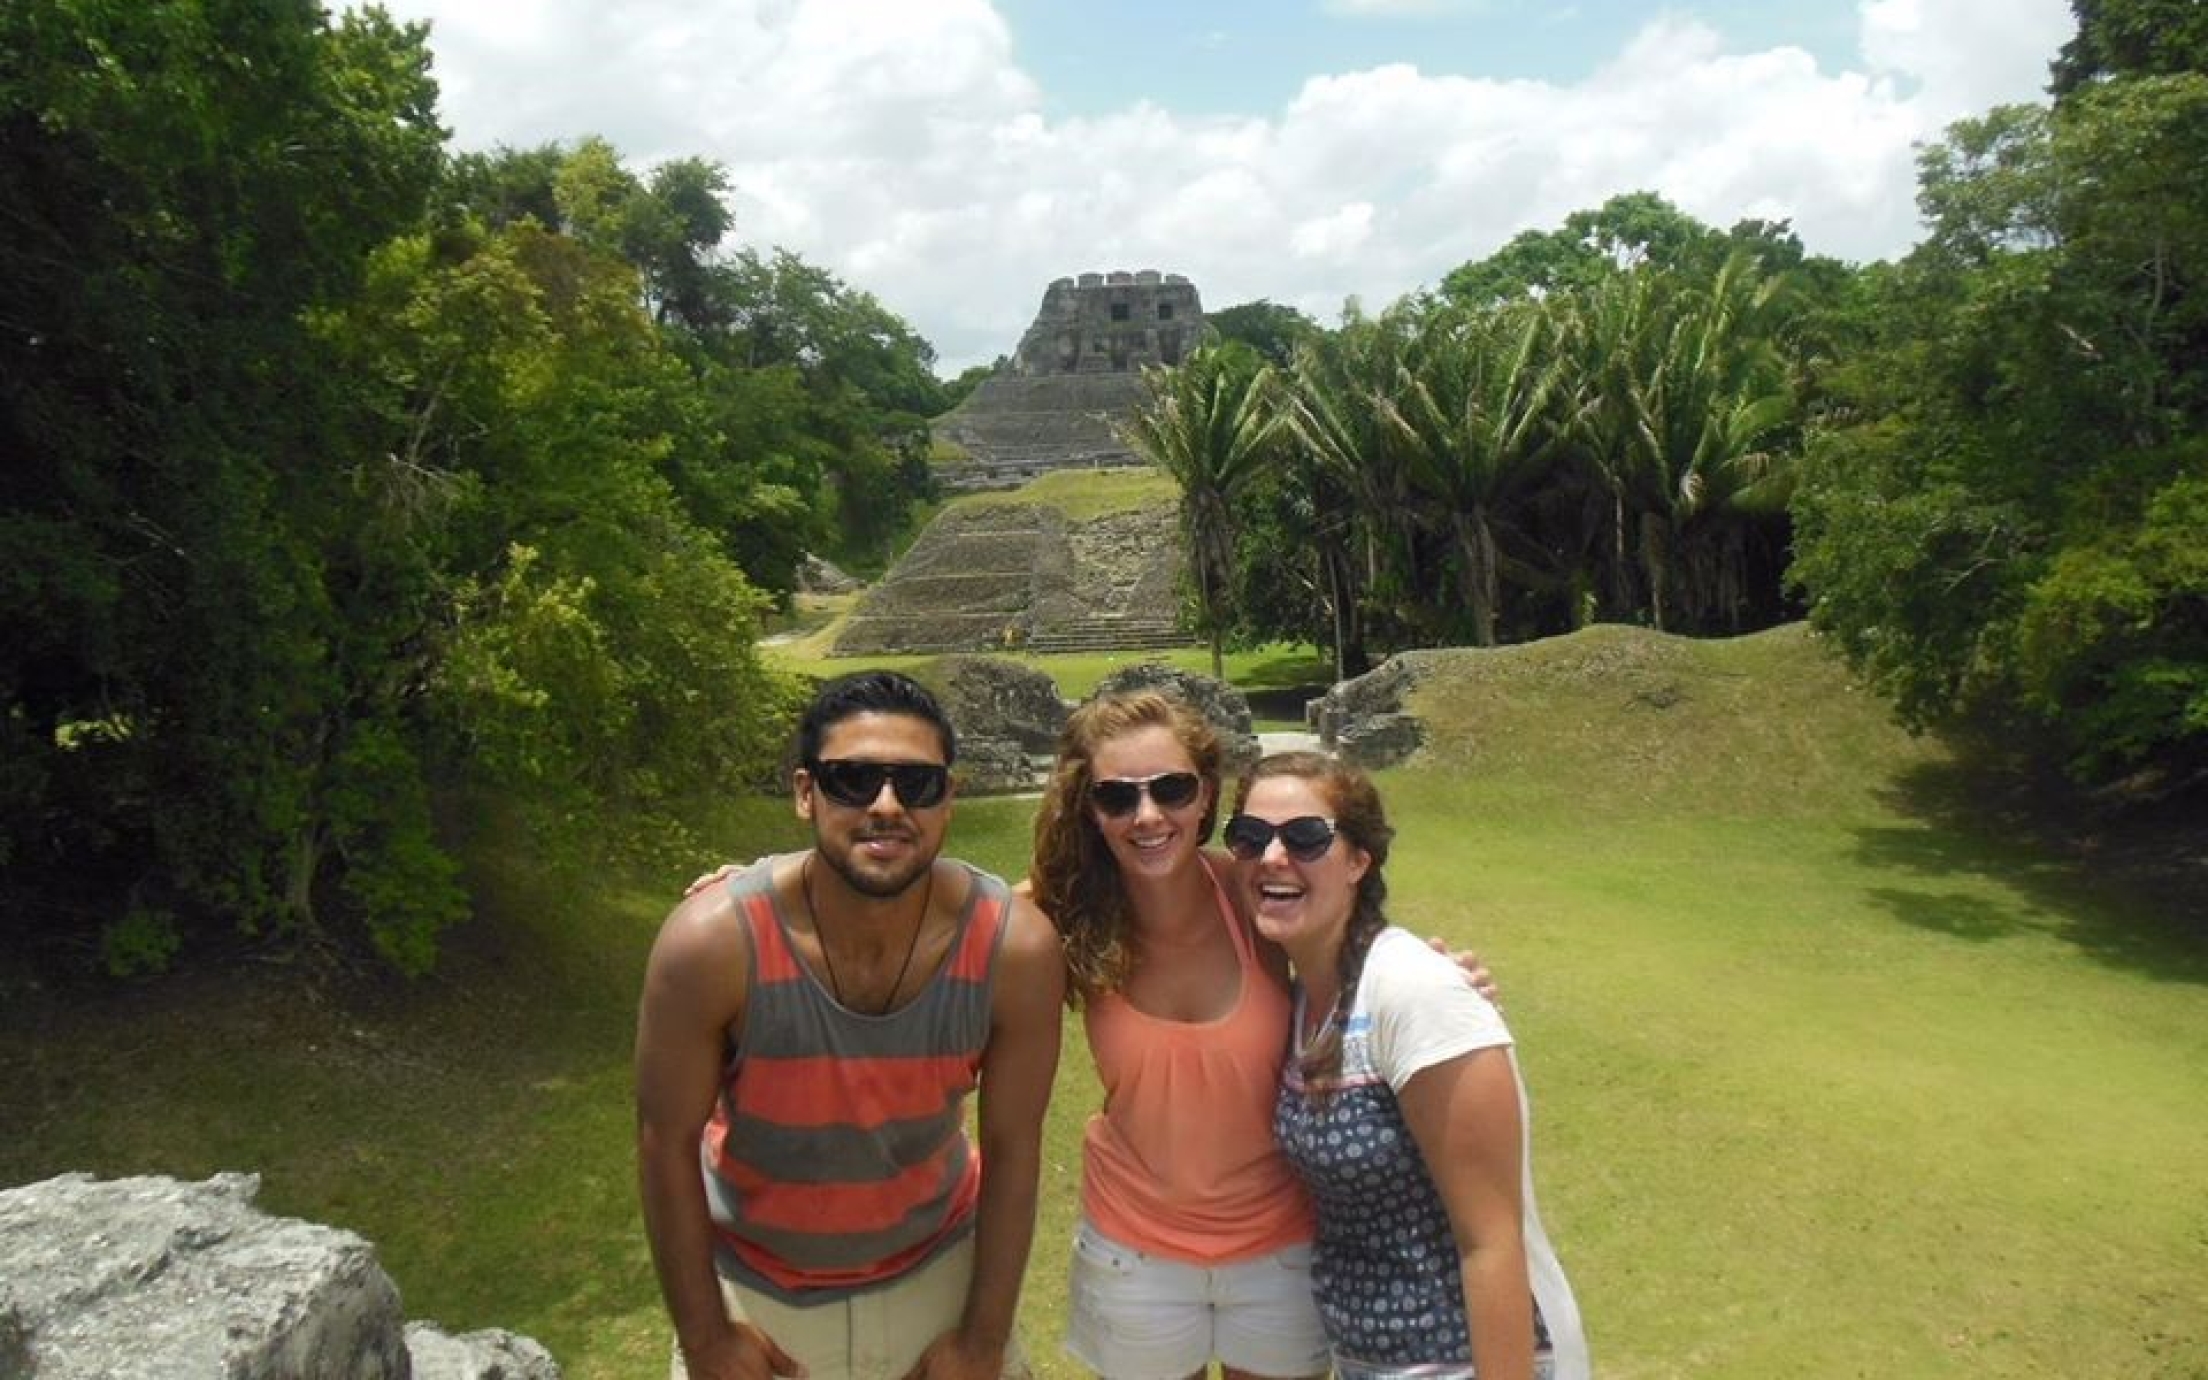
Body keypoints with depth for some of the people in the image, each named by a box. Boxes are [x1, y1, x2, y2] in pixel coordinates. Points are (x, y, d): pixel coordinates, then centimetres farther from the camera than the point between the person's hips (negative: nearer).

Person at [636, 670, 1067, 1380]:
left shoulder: (1016, 947, -24)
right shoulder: (714, 942, -27)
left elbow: (1013, 1147, -13)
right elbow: (667, 1142, -15)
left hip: (937, 1272, 1)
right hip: (753, 1290, 0)